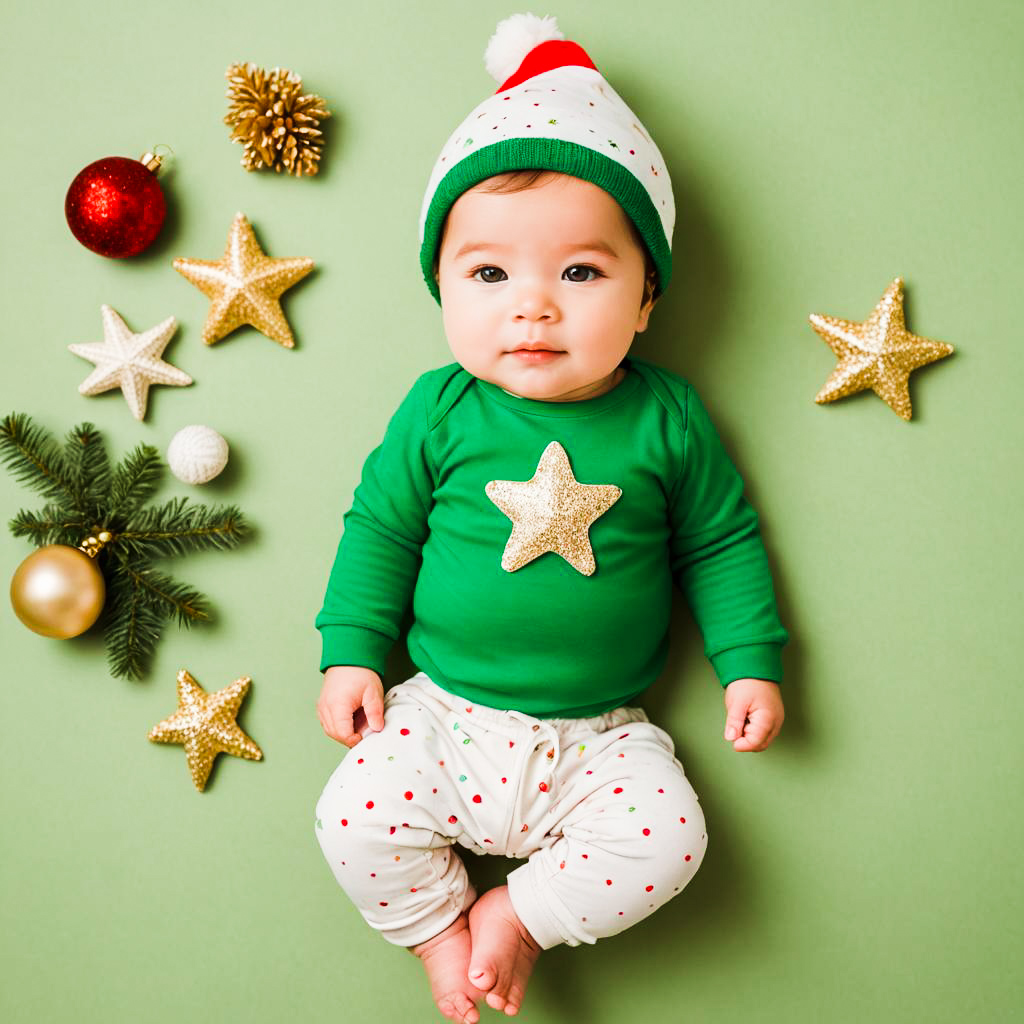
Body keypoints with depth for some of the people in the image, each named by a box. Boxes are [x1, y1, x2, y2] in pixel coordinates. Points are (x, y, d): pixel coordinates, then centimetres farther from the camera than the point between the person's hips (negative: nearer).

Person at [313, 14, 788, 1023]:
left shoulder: (666, 419, -7)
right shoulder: (441, 411, -8)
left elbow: (720, 541, 4)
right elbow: (379, 526, 1)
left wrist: (749, 661, 1)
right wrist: (352, 651, -2)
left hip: (598, 735, 1)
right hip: (444, 713, 0)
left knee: (667, 837, -16)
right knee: (356, 820, -14)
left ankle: (520, 915, 7)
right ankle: (441, 929, 15)